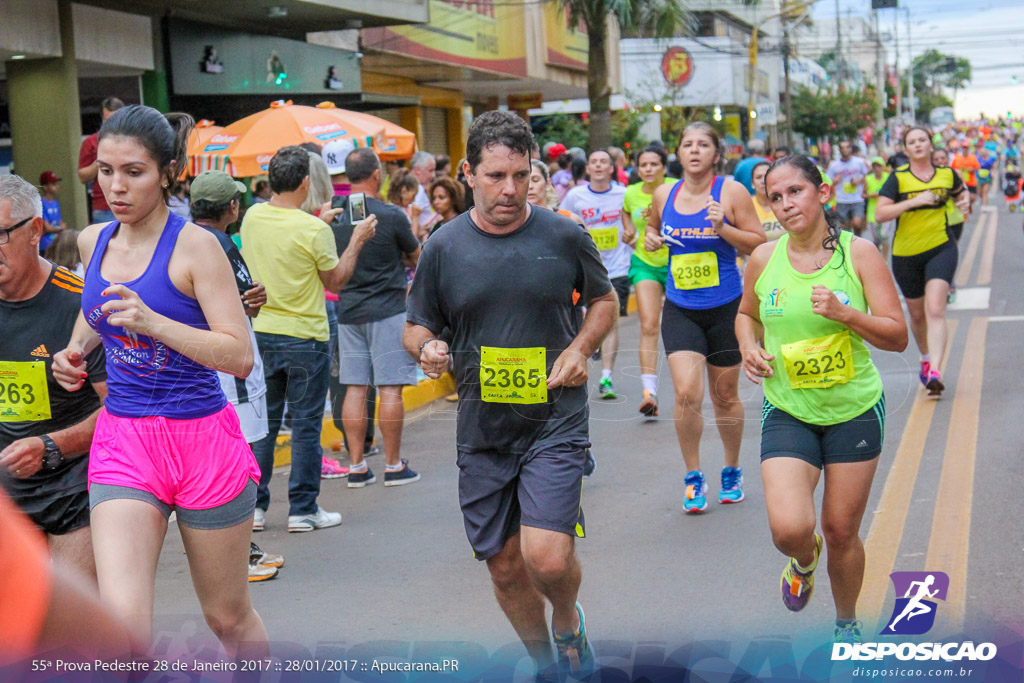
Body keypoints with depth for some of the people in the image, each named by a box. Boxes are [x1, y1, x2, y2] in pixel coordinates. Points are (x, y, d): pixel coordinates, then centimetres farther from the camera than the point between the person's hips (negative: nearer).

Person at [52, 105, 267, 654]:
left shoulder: (194, 245, -11)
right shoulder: (92, 242, 6)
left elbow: (240, 357, -17)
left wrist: (151, 321, -27)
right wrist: (76, 350, 8)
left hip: (203, 440, -3)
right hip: (122, 442, 3)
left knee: (228, 617, 14)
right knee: (122, 623, -16)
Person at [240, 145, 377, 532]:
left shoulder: (252, 217, 0)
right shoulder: (314, 231, -16)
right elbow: (335, 281, -4)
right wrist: (357, 241, 5)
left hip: (262, 333, 5)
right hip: (304, 337, -5)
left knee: (263, 421, 13)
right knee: (306, 424, 4)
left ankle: (253, 505, 17)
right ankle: (303, 510, 9)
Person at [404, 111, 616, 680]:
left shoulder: (566, 237, -2)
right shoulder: (443, 248, 0)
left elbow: (605, 300, 14)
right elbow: (417, 326, 10)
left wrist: (581, 347, -5)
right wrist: (428, 347, -13)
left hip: (555, 422, -2)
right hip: (483, 431, 3)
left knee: (548, 558, -17)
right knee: (505, 568, 10)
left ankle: (569, 622, 18)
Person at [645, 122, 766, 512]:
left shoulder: (731, 191, -5)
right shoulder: (664, 195, 4)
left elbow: (758, 243, -4)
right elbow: (655, 231, 24)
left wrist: (722, 228, -19)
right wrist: (650, 241, 1)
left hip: (725, 308, -1)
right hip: (679, 309, 1)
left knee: (725, 396, 11)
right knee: (686, 393, -14)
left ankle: (732, 471, 33)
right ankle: (693, 477, 5)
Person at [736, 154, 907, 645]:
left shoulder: (859, 253, -8)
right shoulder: (763, 259, -2)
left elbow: (897, 337, -9)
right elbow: (746, 314, 18)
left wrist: (843, 313, -24)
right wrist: (749, 347, -3)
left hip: (855, 410, -1)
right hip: (787, 413, 1)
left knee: (841, 530, 7)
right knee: (788, 529, -17)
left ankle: (847, 625, 36)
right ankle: (804, 559, 23)